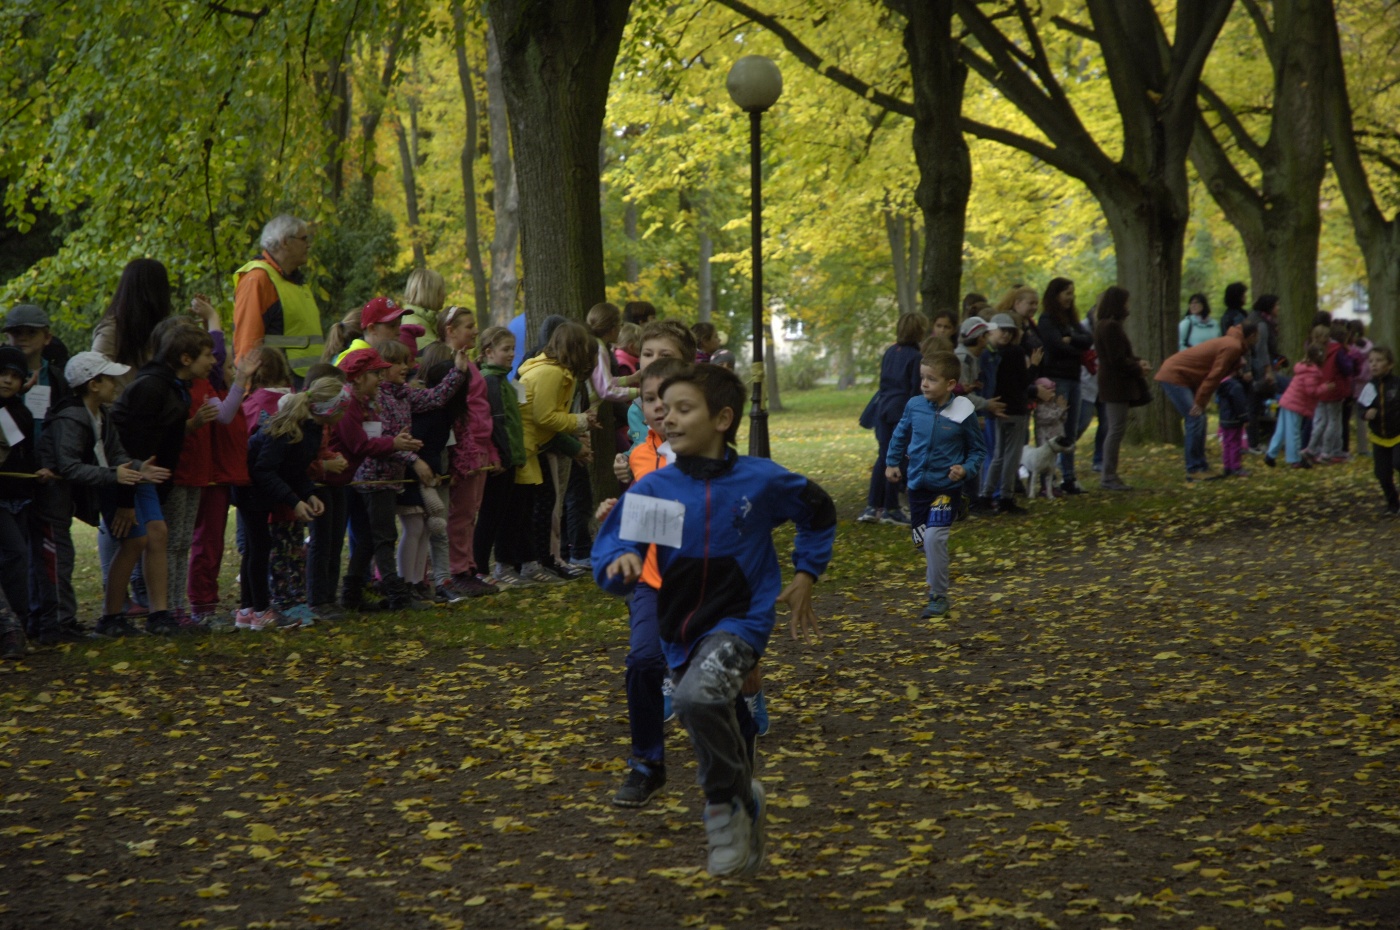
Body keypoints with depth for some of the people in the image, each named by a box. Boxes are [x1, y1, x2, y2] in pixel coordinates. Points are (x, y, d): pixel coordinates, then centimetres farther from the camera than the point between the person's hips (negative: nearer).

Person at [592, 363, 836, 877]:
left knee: (697, 697, -32)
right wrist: (620, 564, -34)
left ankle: (728, 805, -11)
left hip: (740, 620, -4)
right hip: (680, 630, 4)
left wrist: (805, 574, 9)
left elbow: (820, 513, 13)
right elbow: (608, 556, -12)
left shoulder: (760, 480, -7)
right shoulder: (653, 488, -6)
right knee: (721, 741, 16)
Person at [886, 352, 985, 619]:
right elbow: (901, 435, 16)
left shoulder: (963, 413, -12)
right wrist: (892, 462, 11)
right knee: (922, 542, 12)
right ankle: (936, 569, 44)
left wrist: (966, 469, -16)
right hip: (917, 485, 5)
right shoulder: (914, 406, -3)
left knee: (934, 537, -18)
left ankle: (938, 597, -5)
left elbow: (978, 449, 0)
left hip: (946, 487, -5)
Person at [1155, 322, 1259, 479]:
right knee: (1196, 419, -12)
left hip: (1173, 374, 10)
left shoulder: (1229, 343, 16)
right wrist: (1200, 403, -20)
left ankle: (1200, 467, 14)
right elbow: (1213, 377, -20)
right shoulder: (1232, 347, -16)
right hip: (1173, 376, -10)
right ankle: (1194, 469, -9)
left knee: (1199, 420, 11)